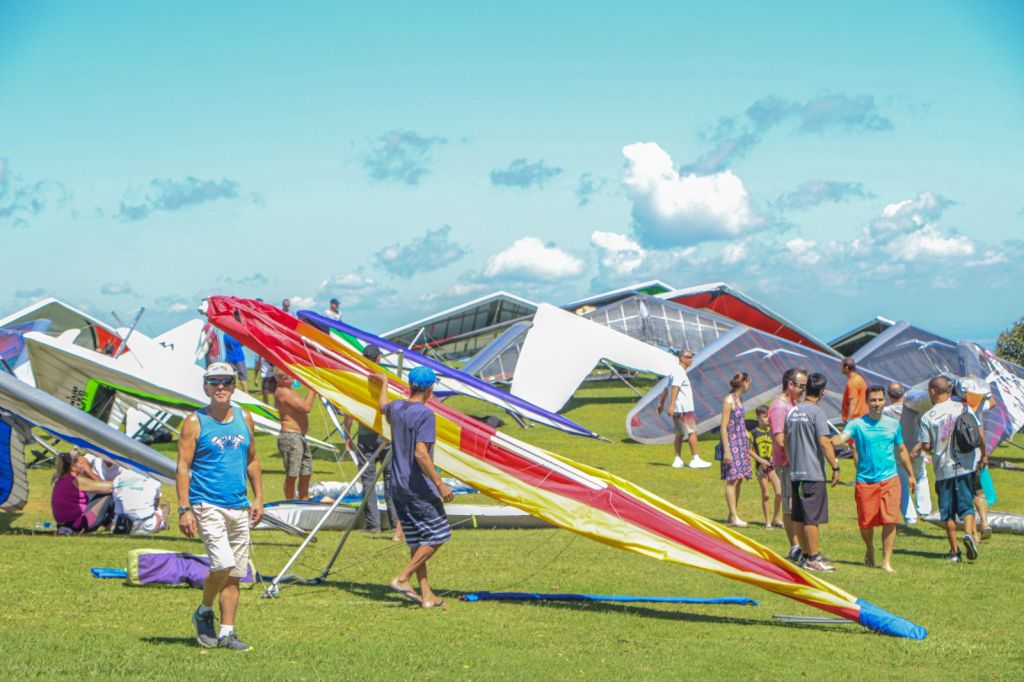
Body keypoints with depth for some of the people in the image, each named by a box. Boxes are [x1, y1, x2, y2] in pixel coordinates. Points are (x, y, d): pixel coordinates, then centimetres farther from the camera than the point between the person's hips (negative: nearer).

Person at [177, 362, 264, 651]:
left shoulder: (244, 418, 11)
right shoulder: (195, 422, -4)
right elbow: (183, 466, -6)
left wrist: (258, 498, 13)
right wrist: (184, 509, -13)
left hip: (239, 508, 6)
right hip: (207, 505, -5)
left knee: (235, 573, 6)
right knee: (223, 563, -18)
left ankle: (227, 632, 13)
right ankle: (204, 613, 6)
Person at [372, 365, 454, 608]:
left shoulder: (395, 408, 6)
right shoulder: (425, 414, -17)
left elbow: (382, 406, 33)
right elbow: (420, 454, -24)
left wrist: (383, 384, 52)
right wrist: (440, 483, -20)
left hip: (398, 486, 8)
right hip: (419, 487, -8)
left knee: (416, 541, 12)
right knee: (438, 535, 4)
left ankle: (426, 595, 12)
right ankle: (402, 578, -3)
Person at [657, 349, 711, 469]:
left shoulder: (677, 372, 18)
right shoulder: (679, 372, -14)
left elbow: (666, 388, 24)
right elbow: (675, 388, -25)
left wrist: (662, 403, 29)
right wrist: (672, 405, -33)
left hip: (678, 410, 10)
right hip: (683, 409, -10)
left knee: (680, 433, 11)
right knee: (692, 432, -7)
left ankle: (678, 460, 13)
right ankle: (695, 459, -7)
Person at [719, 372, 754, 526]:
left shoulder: (739, 399, 13)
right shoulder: (728, 400, -13)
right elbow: (723, 427, -15)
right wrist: (726, 450, -19)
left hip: (741, 443, 9)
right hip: (732, 443, -9)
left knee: (739, 480, 9)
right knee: (732, 480, -7)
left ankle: (732, 516, 14)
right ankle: (734, 517, -6)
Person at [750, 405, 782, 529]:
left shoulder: (772, 432, 7)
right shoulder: (754, 433, -1)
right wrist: (760, 459, -13)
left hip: (772, 465, 2)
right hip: (761, 466, -2)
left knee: (779, 492, -9)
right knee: (766, 495, 2)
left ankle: (777, 518, 6)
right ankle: (768, 521, 10)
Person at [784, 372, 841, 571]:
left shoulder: (792, 412, 11)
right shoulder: (816, 412, -12)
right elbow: (824, 443, -17)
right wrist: (835, 467, -12)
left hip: (795, 472, 7)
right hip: (813, 472, -7)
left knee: (798, 516, 11)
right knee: (812, 517, -4)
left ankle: (805, 554, 17)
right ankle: (814, 558, -2)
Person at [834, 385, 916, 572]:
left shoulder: (893, 424, 8)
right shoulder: (857, 424, -2)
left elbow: (901, 450, 20)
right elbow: (843, 437, -21)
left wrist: (910, 475, 21)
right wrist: (830, 441, -45)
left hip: (889, 479, 1)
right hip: (865, 481, -1)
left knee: (890, 521, -9)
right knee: (865, 522, 5)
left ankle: (887, 561, -1)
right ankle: (870, 549, 35)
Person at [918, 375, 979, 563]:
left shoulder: (927, 417, -7)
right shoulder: (962, 408, -1)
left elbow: (926, 446, -8)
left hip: (943, 469, -1)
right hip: (965, 466, 1)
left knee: (948, 512, 8)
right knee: (967, 505, 8)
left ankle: (955, 551, 10)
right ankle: (968, 533, -19)